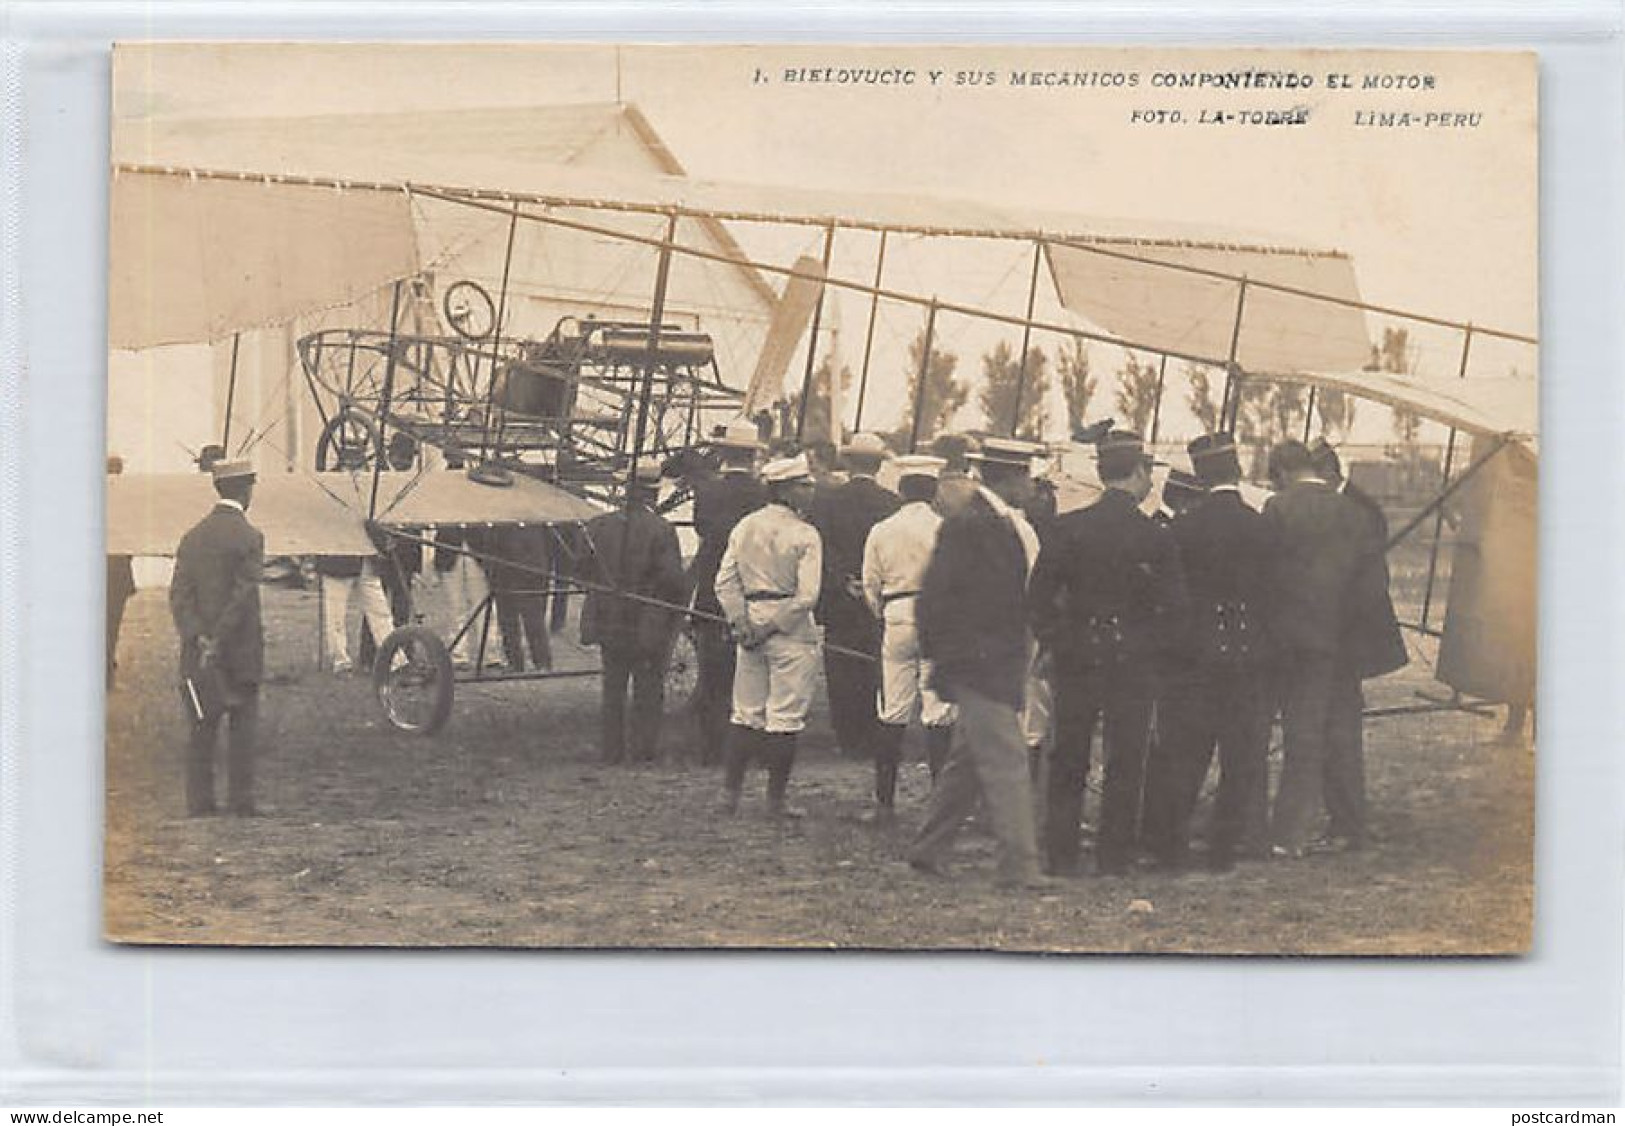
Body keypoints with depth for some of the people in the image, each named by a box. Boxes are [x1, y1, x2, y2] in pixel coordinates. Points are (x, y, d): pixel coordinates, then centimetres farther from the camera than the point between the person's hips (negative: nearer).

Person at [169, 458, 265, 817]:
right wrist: (217, 642, -14)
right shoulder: (249, 537, -10)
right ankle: (240, 800, 4)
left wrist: (197, 637, -9)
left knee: (202, 727, 9)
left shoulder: (193, 536, 7)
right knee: (242, 727, 4)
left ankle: (199, 800, 9)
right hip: (240, 652, -5)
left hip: (198, 651, 5)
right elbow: (243, 596, -17)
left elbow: (179, 594, -1)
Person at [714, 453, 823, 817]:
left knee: (746, 714, 13)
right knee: (785, 717, 1)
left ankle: (730, 792, 13)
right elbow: (806, 595, -17)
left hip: (751, 626, 5)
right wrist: (774, 625, -9)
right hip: (791, 634, -5)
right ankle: (776, 798, 4)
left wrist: (742, 622, -1)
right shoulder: (804, 534, -10)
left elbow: (725, 581, 3)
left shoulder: (744, 527, 6)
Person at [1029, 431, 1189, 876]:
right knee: (1125, 763, 7)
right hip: (1133, 662, -1)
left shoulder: (1069, 527, -4)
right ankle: (1113, 857, 9)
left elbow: (1040, 593, -5)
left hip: (1077, 659, 1)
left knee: (1068, 760, 10)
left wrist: (1055, 642, 4)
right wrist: (1152, 648, 6)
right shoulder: (1156, 538, -7)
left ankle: (1061, 855, 11)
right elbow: (1174, 607, -7)